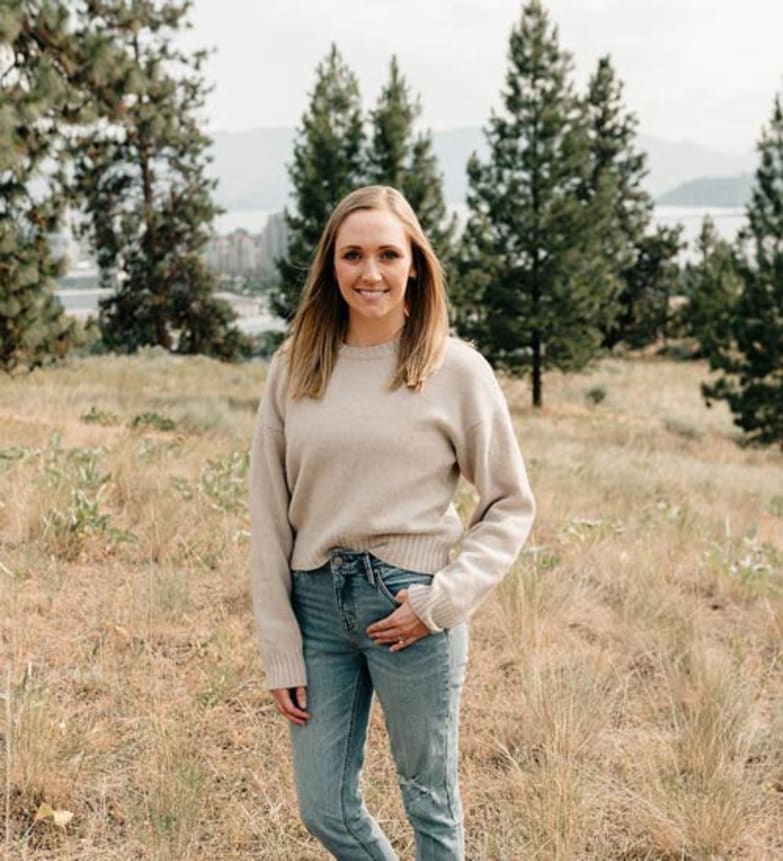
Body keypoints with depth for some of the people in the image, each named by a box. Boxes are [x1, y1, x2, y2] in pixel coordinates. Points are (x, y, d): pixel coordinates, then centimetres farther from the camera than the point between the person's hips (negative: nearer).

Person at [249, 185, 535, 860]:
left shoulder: (455, 369, -6)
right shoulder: (294, 369, 2)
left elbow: (512, 505, 0)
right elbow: (269, 518, 4)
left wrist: (442, 601, -12)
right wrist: (280, 652, 2)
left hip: (410, 605, -3)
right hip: (317, 601, 4)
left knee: (431, 804, 13)